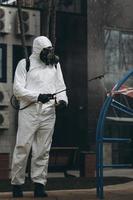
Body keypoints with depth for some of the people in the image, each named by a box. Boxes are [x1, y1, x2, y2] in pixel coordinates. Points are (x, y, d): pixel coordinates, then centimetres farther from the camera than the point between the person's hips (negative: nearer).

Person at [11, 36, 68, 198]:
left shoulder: (55, 64, 15)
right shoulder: (25, 64, 1)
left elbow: (60, 86, 15)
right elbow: (18, 89, -6)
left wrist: (62, 100, -6)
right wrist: (38, 96, -18)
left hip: (48, 113, 4)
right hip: (29, 112, -4)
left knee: (43, 151, 6)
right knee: (22, 149, -4)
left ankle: (39, 184, 11)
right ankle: (16, 183, 7)